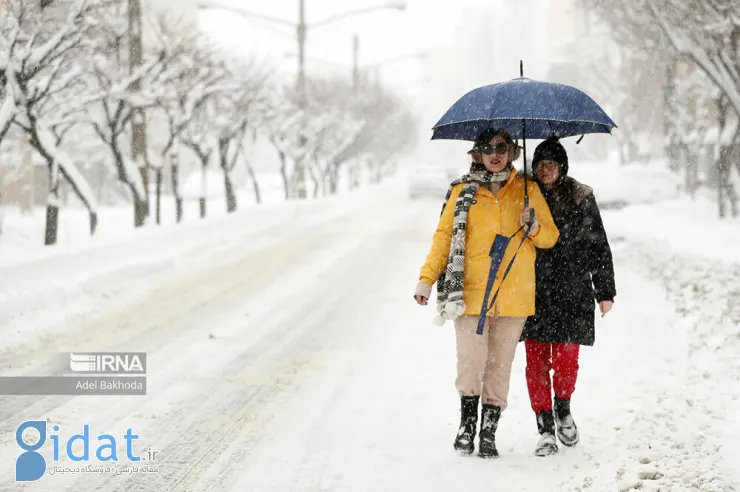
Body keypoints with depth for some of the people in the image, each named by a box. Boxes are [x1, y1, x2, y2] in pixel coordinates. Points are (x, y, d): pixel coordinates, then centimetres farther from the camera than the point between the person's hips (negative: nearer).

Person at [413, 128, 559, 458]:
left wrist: (533, 226, -10)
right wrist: (427, 279, 0)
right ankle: (467, 421, 9)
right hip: (470, 291, -1)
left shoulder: (526, 190, 9)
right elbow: (444, 236, 7)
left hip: (513, 293, 1)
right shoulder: (463, 191, 6)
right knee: (470, 360, -10)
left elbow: (550, 237, 12)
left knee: (499, 365, 3)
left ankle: (489, 432, 10)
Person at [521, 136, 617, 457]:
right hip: (534, 294, 1)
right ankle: (545, 430, 8)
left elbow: (599, 247, 6)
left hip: (571, 292, -1)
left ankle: (563, 410, 24)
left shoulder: (580, 199, 2)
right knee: (536, 361, -1)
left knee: (565, 360, -5)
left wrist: (605, 291, 4)